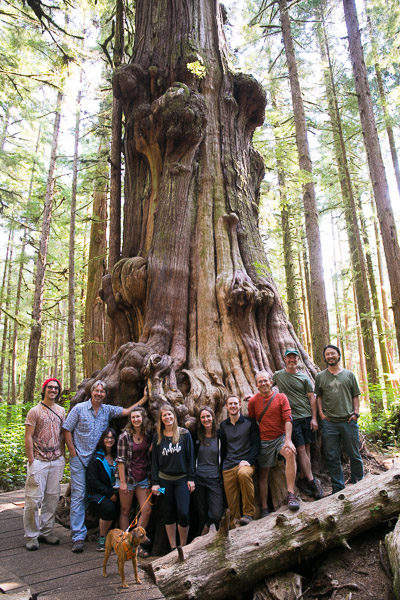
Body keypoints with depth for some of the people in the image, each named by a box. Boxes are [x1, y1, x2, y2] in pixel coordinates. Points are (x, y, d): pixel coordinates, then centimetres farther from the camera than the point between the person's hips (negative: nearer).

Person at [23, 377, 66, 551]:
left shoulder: (61, 411, 10)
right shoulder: (35, 411, -5)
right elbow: (28, 437, -7)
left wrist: (62, 456, 10)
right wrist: (31, 461, -11)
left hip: (56, 461, 5)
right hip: (39, 461, -5)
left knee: (52, 497, 10)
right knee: (34, 499, -2)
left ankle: (47, 531, 23)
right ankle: (31, 535, 12)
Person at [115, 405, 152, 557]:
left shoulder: (148, 435, 0)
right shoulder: (125, 436, -10)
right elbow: (121, 459, -10)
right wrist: (122, 481, -12)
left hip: (143, 479, 4)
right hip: (127, 478, -4)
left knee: (147, 510, 0)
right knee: (125, 511, 8)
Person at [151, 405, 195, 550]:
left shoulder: (184, 434, -2)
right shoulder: (157, 437, 4)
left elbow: (190, 457, -1)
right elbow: (154, 460, 6)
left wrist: (191, 478, -4)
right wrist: (155, 482, 0)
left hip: (182, 479, -2)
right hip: (164, 479, 2)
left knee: (183, 512, -8)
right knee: (169, 514, 8)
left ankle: (183, 547, 11)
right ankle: (173, 548, 19)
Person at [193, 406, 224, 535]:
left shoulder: (219, 436, 0)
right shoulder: (197, 437, 4)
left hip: (215, 480, -1)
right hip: (198, 479, 1)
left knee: (217, 515, -10)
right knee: (201, 515, 6)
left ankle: (207, 526, 21)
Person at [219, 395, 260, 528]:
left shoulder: (249, 422, 3)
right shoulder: (223, 426, 13)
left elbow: (256, 444, -1)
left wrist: (249, 461, -14)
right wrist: (223, 467, 16)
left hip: (246, 463, -4)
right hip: (228, 466, 4)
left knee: (244, 474, -36)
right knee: (231, 501, -2)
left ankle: (249, 513, -24)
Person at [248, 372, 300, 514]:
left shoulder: (281, 397, -3)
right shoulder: (253, 401, 0)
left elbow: (287, 420, -8)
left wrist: (288, 441, -19)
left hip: (281, 437, -1)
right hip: (264, 441, 2)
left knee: (290, 452, -32)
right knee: (263, 474, 7)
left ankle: (291, 495, -27)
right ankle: (264, 508, 20)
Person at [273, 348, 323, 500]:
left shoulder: (304, 377, 7)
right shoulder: (278, 375, 6)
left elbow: (312, 397, 6)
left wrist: (314, 418, 0)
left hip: (307, 416, 2)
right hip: (292, 418, -2)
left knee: (306, 448, 5)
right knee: (301, 449, -5)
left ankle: (302, 479, 16)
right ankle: (312, 481, 1)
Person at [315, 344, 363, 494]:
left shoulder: (349, 374, 7)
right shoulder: (320, 376, 8)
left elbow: (355, 396, 9)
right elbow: (318, 396, 12)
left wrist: (356, 412, -2)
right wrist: (320, 413, 1)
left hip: (348, 421, 0)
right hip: (329, 422, 0)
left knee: (354, 455, 8)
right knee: (332, 457, 5)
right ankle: (338, 488, 17)